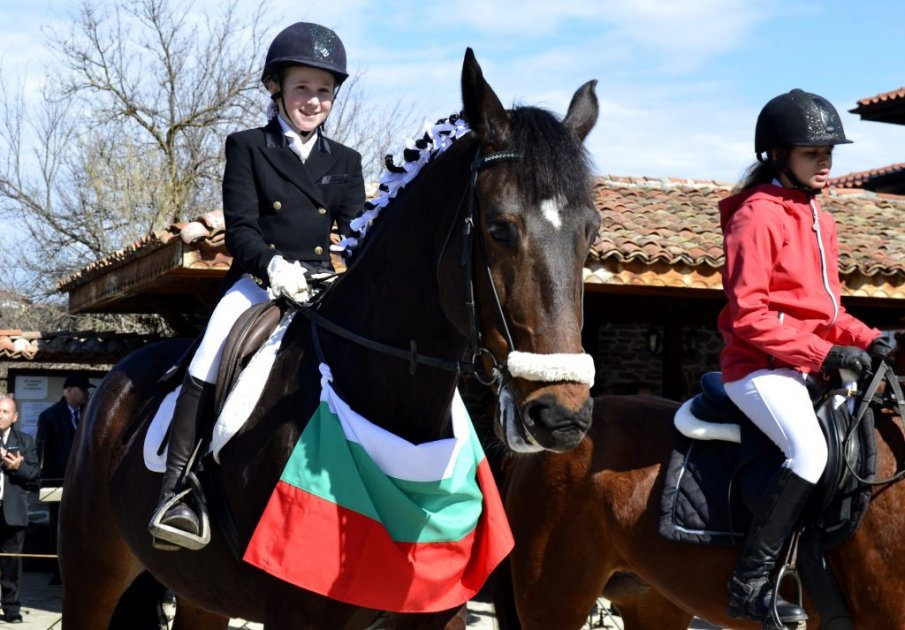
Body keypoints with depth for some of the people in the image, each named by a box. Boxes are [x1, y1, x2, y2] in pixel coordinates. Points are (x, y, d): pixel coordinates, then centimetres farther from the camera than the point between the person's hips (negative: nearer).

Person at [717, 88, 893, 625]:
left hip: (809, 367, 9)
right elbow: (748, 317, -17)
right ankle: (751, 585, -26)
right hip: (760, 367, -9)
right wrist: (824, 353, -21)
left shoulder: (820, 218, 17)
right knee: (811, 450, -29)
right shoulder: (756, 217, -10)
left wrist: (866, 339, 3)